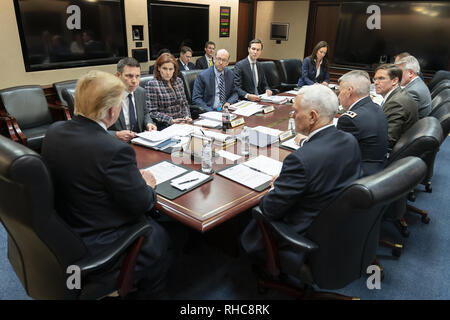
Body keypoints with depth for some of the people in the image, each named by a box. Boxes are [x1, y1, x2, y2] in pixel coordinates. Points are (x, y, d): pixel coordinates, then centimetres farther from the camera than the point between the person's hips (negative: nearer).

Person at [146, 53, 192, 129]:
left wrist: (187, 116, 0)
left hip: (182, 123, 6)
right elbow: (152, 112, -9)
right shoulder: (151, 85, -5)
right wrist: (171, 120, -18)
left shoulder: (178, 81, 12)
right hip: (164, 127, -6)